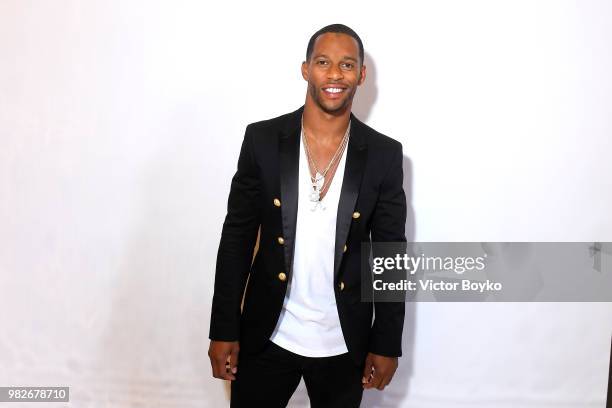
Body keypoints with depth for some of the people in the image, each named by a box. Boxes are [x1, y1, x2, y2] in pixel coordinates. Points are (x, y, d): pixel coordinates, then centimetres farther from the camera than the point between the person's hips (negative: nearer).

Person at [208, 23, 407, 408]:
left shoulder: (384, 154, -5)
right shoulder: (262, 139, -6)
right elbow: (237, 237, -3)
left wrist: (387, 344, -1)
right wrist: (224, 330, -4)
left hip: (344, 344, 1)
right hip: (266, 336, 0)